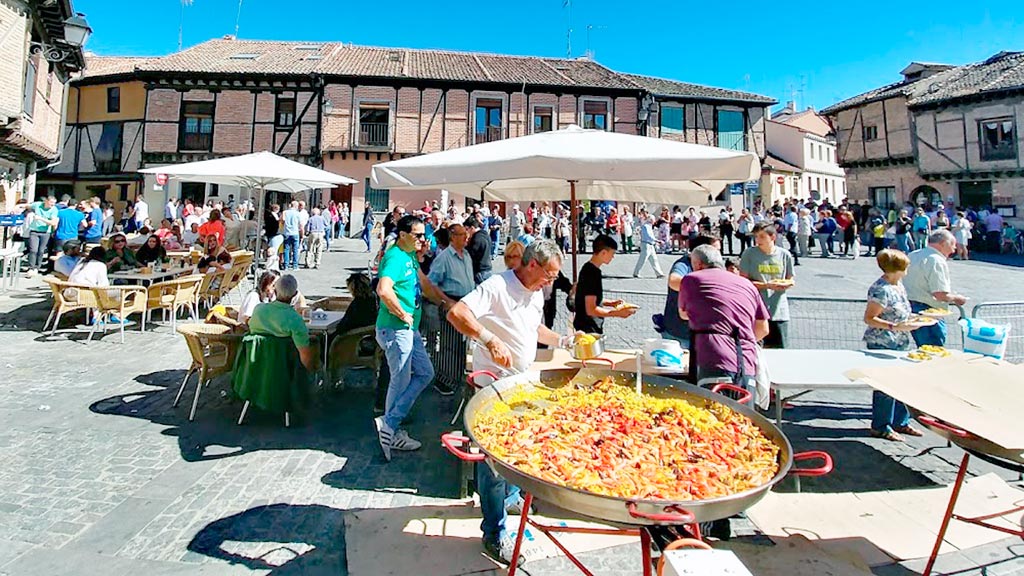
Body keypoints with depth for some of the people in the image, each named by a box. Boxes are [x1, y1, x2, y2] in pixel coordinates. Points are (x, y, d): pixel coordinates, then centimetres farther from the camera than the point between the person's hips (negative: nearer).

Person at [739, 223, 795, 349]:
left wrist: (785, 284, -9)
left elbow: (791, 281, 15)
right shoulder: (749, 253, -2)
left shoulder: (784, 255, 6)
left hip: (779, 311, 3)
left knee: (779, 348, 7)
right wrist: (766, 285, -14)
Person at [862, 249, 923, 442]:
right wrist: (894, 326, -26)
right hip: (882, 344, -9)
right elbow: (869, 318, -19)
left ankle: (900, 422, 30)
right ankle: (880, 427, 11)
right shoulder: (881, 290, -19)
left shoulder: (898, 285, 11)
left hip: (899, 343, 9)